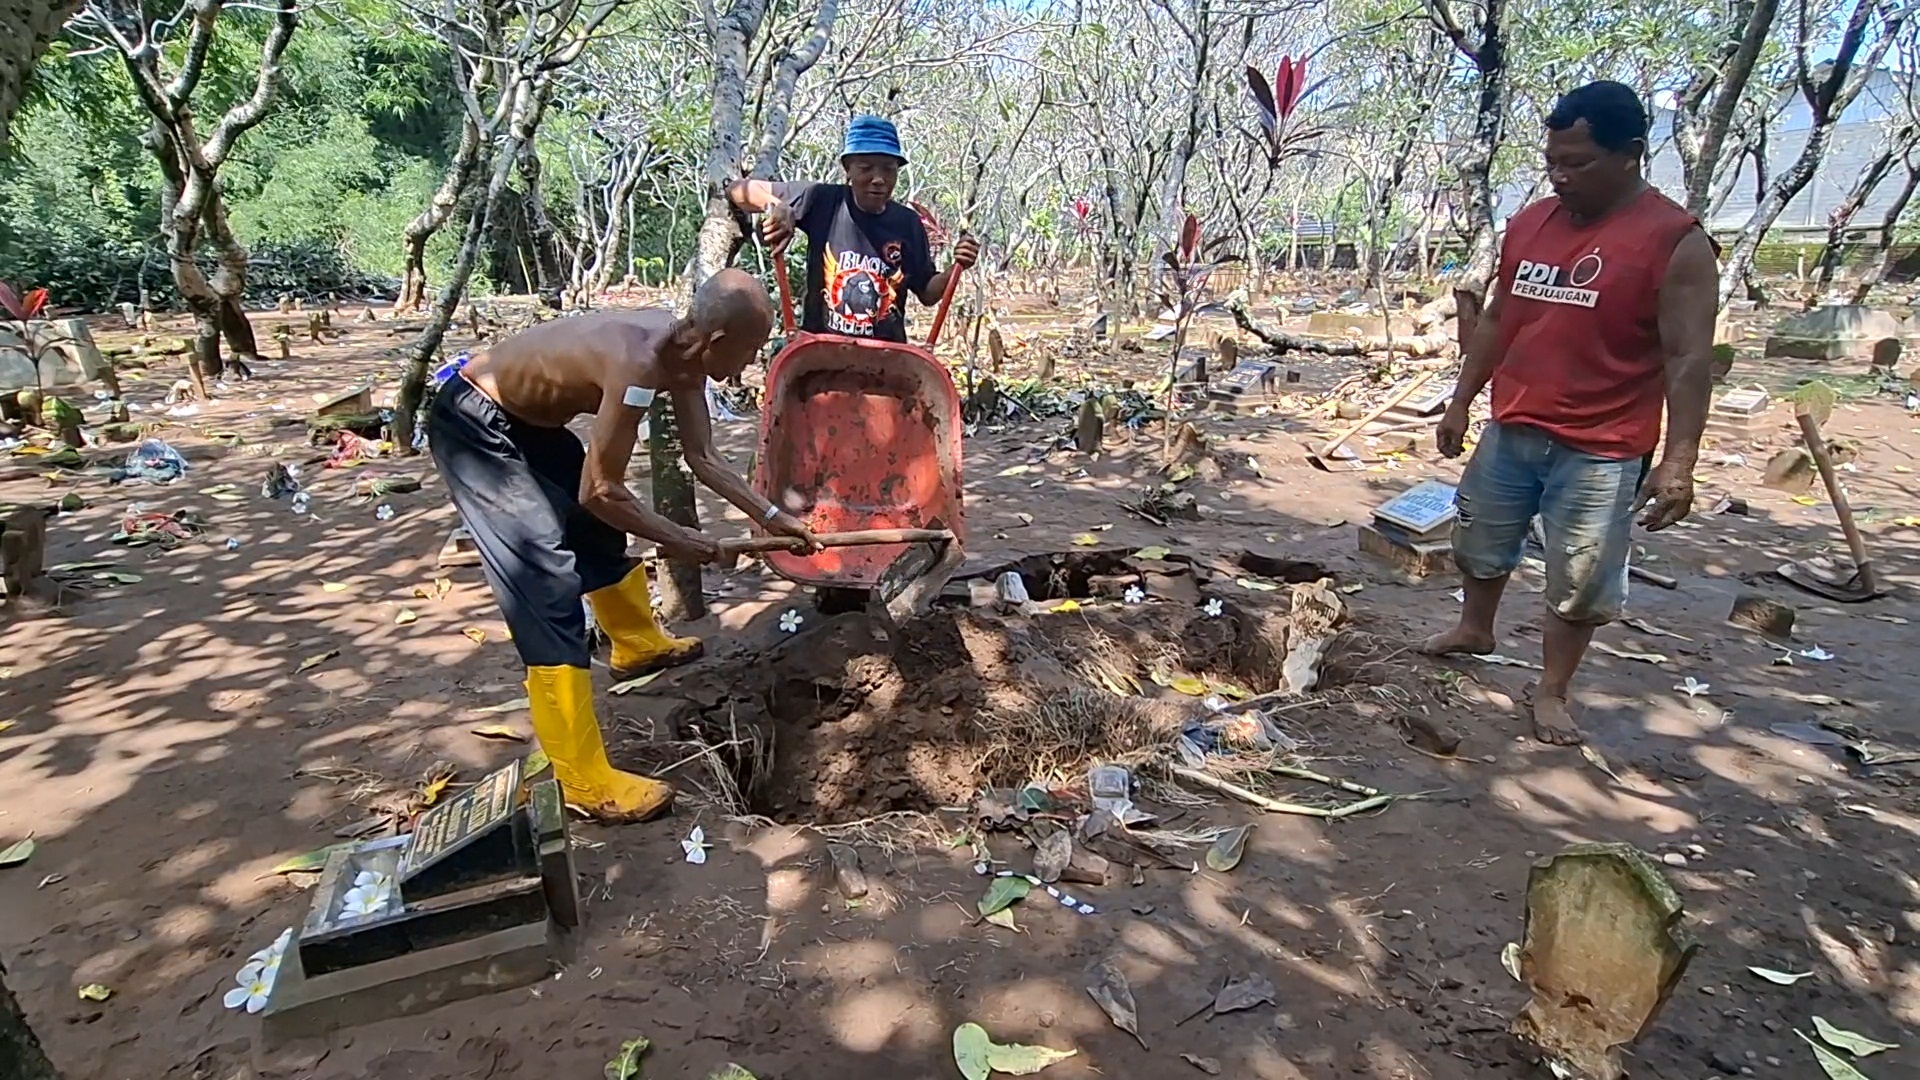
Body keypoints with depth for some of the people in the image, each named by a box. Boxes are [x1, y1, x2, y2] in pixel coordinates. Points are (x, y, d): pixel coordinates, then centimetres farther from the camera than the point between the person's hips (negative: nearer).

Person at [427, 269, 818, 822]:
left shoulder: (684, 351, -6)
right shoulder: (639, 361, -33)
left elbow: (703, 459, 4)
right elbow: (598, 490, -26)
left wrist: (772, 516, 2)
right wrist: (675, 540, -13)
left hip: (526, 417, 10)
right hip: (473, 425, -10)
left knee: (604, 528, 23)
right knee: (551, 588, -13)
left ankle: (638, 643, 50)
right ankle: (587, 783, -8)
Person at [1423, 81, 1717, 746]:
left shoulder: (1674, 240, -11)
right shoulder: (1529, 223, 6)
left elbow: (1688, 359, -14)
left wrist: (1679, 460, -20)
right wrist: (1461, 403, 14)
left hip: (1600, 453, -5)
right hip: (1510, 434, 6)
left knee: (1579, 584, 5)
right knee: (1481, 543, 21)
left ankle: (1551, 692, 22)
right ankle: (1475, 630, 45)